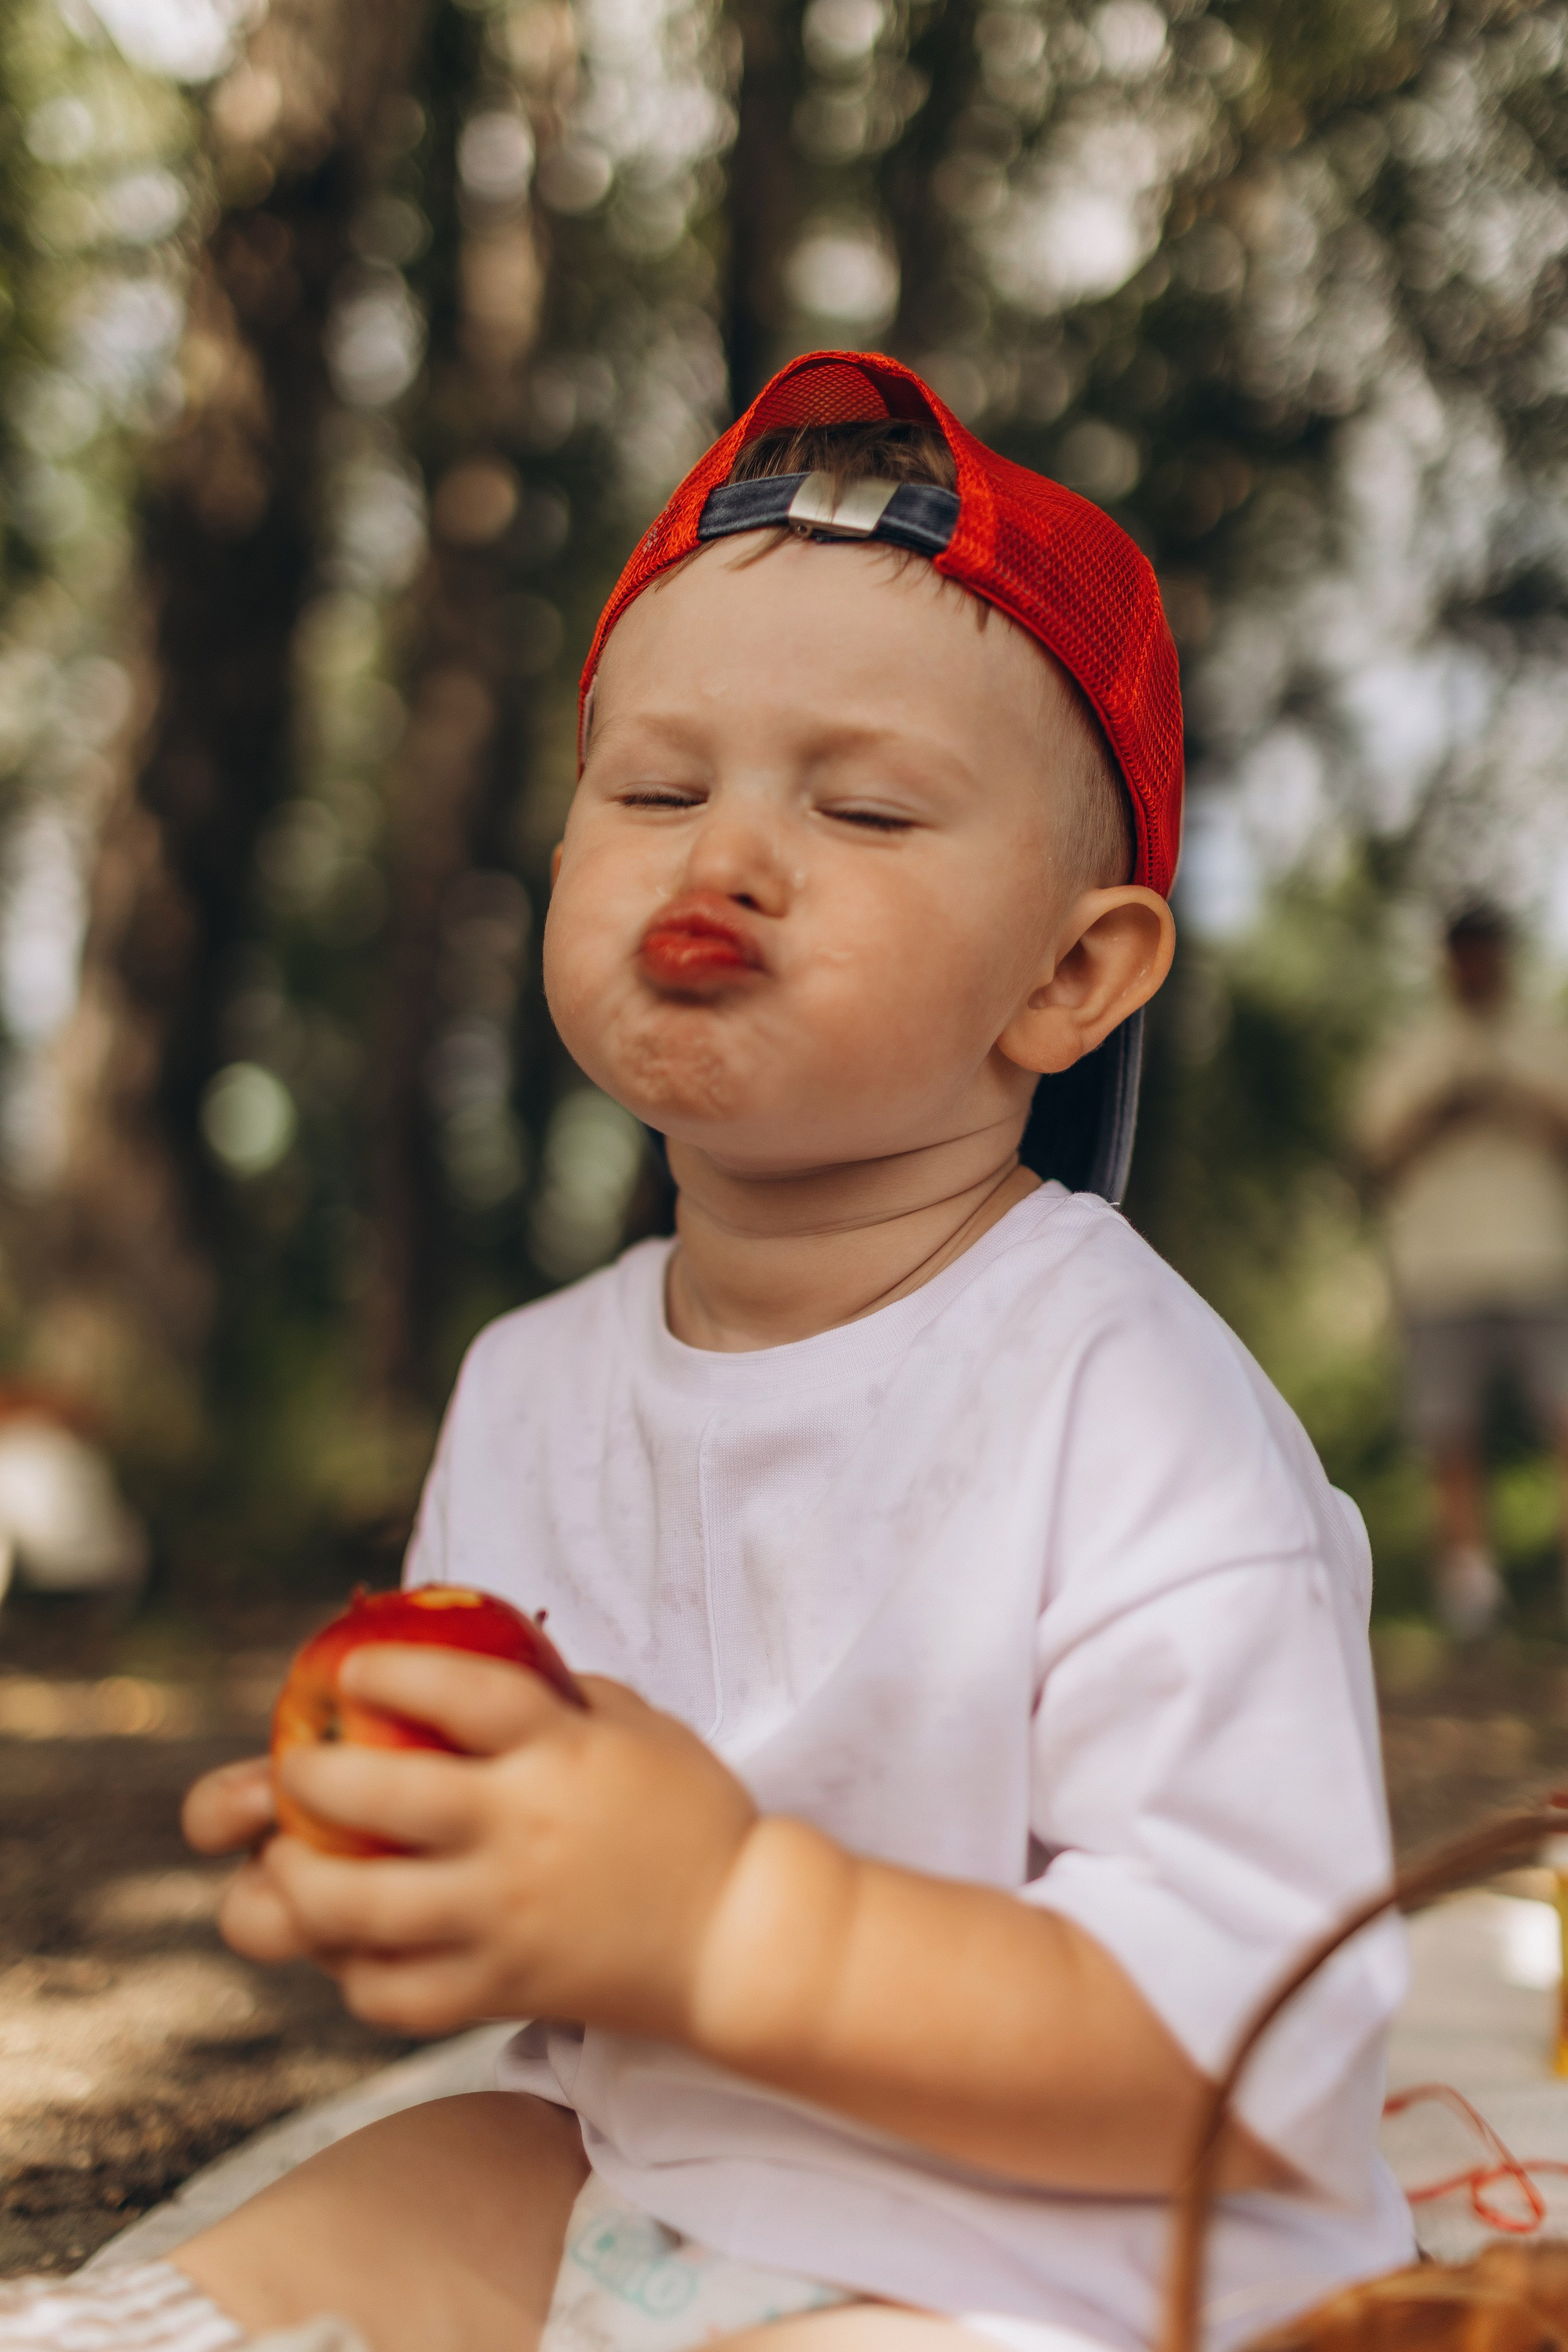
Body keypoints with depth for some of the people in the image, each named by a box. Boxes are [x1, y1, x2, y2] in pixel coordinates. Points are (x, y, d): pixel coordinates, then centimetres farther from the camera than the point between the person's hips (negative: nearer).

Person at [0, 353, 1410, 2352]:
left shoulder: (1130, 1420, -22)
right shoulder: (530, 1390, 2)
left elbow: (1256, 2051, -25)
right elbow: (475, 1820, 14)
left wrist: (720, 1922, -33)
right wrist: (371, 1868, -11)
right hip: (615, 2176, 6)